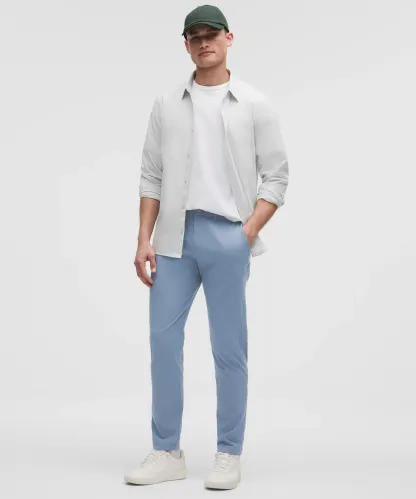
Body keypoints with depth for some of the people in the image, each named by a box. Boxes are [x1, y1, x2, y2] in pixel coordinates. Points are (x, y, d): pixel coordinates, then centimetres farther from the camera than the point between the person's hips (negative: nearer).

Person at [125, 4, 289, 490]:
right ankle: (166, 452, 14)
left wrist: (249, 231, -13)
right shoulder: (166, 104, 10)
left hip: (227, 238, -3)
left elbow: (276, 176, 0)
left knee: (229, 349, 3)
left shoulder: (255, 104, 2)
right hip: (174, 238, 3)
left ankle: (228, 455, 14)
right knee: (163, 340, 2)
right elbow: (151, 177, 9)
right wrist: (144, 240, 1)